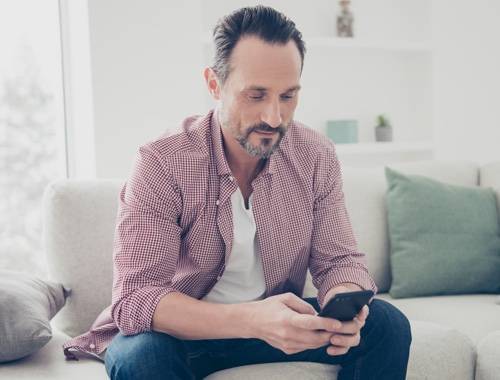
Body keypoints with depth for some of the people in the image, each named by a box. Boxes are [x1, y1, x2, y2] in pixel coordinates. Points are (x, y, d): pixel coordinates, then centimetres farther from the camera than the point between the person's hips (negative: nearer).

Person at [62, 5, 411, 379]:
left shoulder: (318, 157, -9)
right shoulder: (162, 163, -22)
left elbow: (340, 260, -3)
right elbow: (134, 296, -28)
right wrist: (251, 320, -44)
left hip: (277, 321, 4)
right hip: (185, 330, -3)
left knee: (388, 324, -15)